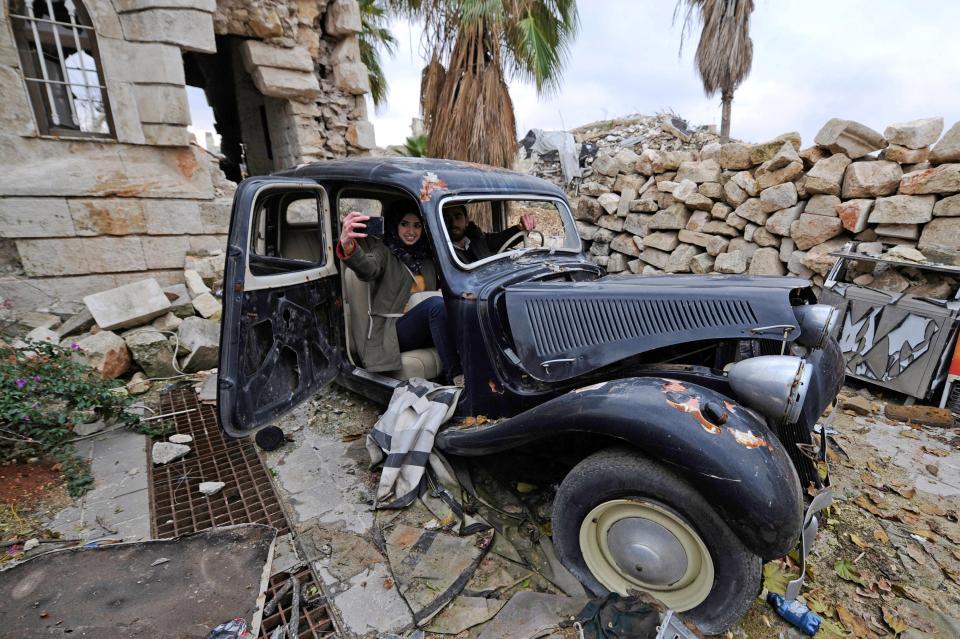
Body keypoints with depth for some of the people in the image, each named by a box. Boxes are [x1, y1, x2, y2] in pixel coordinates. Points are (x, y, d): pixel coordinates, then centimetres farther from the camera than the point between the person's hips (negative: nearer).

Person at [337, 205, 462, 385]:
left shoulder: (426, 257, 18)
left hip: (426, 329, 5)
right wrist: (348, 248, -44)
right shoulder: (384, 251, 2)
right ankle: (454, 376, -34)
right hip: (394, 330, -5)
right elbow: (368, 269, -22)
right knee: (436, 303, -33)